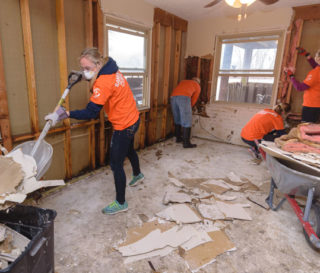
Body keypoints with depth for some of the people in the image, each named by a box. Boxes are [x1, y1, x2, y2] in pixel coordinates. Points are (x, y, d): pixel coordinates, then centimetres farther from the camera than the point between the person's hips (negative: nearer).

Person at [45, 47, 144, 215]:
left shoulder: (103, 83, -28)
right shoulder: (111, 70, 1)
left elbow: (91, 113, -31)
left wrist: (65, 114, -32)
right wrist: (80, 78, 7)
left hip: (124, 126, -10)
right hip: (133, 119, 10)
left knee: (116, 164, 0)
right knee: (128, 150, 32)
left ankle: (120, 203, 16)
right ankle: (137, 175, 60)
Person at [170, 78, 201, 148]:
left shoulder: (183, 81, 39)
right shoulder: (198, 86, 26)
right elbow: (194, 100, 26)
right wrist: (188, 109, 41)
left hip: (173, 97, 6)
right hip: (184, 98, -5)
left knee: (177, 119, 19)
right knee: (187, 122, -1)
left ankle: (178, 138, 30)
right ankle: (186, 143, -2)